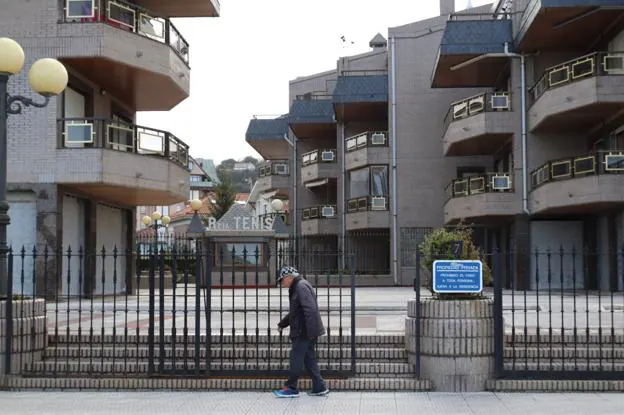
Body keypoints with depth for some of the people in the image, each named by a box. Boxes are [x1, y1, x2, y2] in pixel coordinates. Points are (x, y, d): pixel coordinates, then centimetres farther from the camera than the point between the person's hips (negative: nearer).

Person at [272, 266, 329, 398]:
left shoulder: (301, 286, -15)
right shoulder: (296, 288, 19)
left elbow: (310, 309, -24)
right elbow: (294, 312, 31)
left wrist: (310, 330, -27)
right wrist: (282, 324, 36)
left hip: (304, 332, -10)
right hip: (303, 332, 10)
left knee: (296, 359, -2)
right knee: (309, 359, 11)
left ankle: (291, 388, 7)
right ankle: (319, 388, 13)